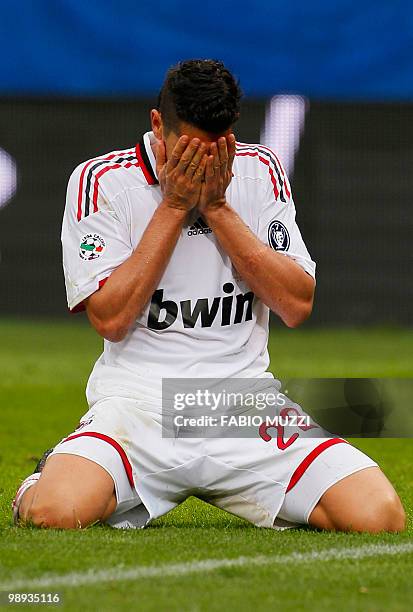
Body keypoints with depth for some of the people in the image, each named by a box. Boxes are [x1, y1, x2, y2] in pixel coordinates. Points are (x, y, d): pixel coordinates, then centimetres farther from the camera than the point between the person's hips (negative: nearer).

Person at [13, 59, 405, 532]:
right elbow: (110, 319, -10)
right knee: (56, 512, -33)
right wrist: (175, 207, -10)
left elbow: (296, 307, 0)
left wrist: (217, 207, -7)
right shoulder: (102, 181, -2)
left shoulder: (260, 171, 8)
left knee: (379, 514, -20)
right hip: (138, 400, -2)